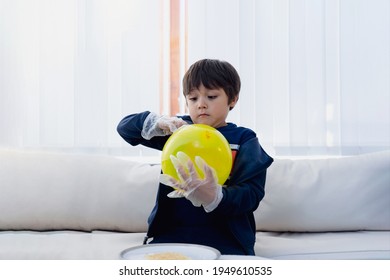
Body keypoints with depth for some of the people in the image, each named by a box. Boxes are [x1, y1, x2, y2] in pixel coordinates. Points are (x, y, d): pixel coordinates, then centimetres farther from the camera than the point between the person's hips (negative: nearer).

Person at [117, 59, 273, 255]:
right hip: (172, 231, 3)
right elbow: (125, 127, 13)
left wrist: (214, 197, -30)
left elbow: (251, 194, -8)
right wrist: (157, 123, -8)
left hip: (225, 235, -2)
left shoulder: (243, 140, 5)